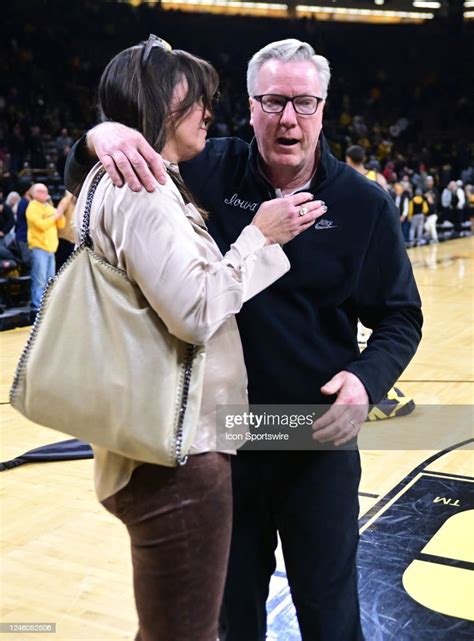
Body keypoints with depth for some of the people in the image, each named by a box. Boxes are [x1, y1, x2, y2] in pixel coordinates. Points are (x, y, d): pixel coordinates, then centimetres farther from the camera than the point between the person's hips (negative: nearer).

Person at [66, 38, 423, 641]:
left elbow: (400, 317, 0)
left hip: (319, 437, -1)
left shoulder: (365, 204, -8)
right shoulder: (210, 170, -6)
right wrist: (102, 136, -27)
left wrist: (368, 378, -20)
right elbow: (84, 184, -3)